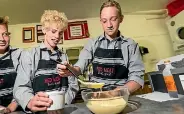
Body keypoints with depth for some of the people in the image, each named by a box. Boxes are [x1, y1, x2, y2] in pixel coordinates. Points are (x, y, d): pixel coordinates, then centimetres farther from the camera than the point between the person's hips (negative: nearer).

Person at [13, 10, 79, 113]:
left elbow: (73, 84, 10)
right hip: (39, 109, -2)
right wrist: (30, 102, -28)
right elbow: (21, 87, -8)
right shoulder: (30, 55, 1)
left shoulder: (64, 56, 10)